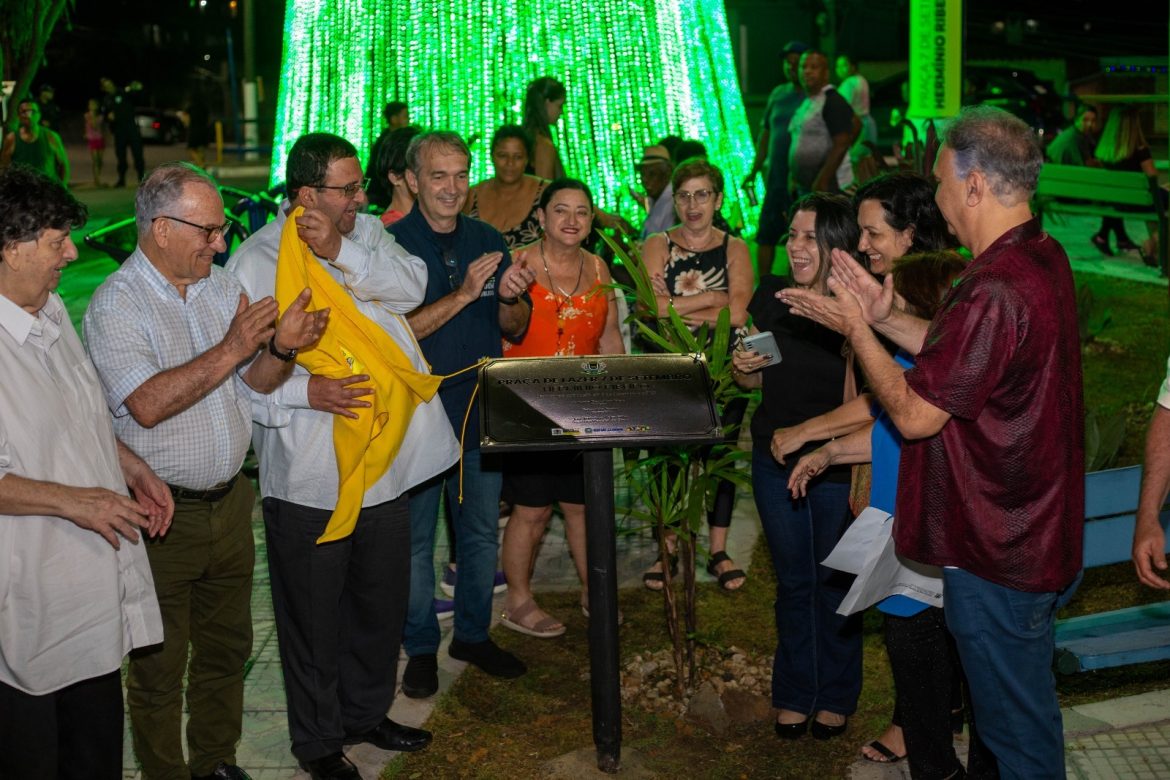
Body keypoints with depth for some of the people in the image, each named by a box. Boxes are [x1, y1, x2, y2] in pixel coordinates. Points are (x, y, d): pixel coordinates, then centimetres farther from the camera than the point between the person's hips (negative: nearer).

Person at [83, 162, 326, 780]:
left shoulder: (221, 286, 7)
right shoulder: (116, 305, -14)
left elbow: (256, 381, 9)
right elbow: (148, 404, -26)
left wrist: (281, 347, -12)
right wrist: (231, 348, -25)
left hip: (229, 500, 7)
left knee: (226, 647, 18)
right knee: (160, 665, 8)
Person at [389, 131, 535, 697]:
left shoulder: (488, 241, 6)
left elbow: (514, 330, 8)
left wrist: (511, 298, -14)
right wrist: (463, 294, -25)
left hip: (481, 411, 5)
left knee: (482, 533, 14)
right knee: (415, 539, 7)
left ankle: (473, 635, 31)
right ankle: (421, 647, 22)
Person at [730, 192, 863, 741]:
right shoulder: (770, 296, -1)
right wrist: (743, 367, -11)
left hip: (838, 466, -4)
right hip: (776, 461, 4)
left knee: (834, 583, 12)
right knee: (793, 582, 17)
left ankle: (835, 696, 31)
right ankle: (795, 693, 32)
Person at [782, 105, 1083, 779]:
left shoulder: (996, 293, -30)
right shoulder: (1042, 256, 4)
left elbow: (914, 414, -22)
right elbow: (954, 352, 13)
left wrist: (858, 328, -11)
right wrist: (884, 316, 3)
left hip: (998, 554, -10)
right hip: (1037, 530, 10)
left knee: (1018, 725, 7)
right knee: (1026, 704, 25)